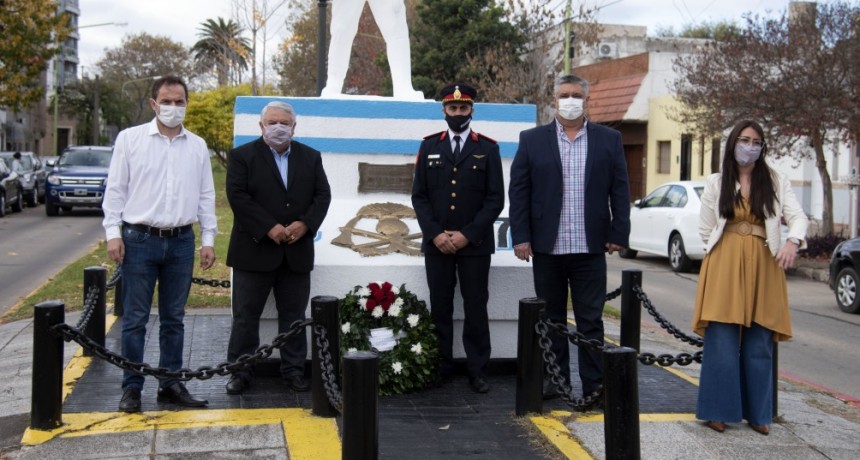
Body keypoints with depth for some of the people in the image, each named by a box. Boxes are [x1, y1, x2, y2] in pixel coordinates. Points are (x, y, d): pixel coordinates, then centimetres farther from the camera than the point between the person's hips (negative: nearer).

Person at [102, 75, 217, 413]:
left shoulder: (197, 146, 9)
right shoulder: (130, 139, 2)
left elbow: (206, 196, 11)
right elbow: (115, 190, 1)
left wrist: (209, 240, 6)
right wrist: (113, 233, -7)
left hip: (181, 242, 3)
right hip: (139, 239, -3)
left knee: (174, 319, 10)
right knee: (135, 319, 1)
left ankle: (171, 384, 18)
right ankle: (132, 388, 9)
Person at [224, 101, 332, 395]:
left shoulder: (311, 157, 10)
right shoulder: (242, 156, 0)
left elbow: (323, 195, 5)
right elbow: (237, 196, -10)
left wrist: (305, 224, -12)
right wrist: (269, 228, -18)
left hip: (297, 252, 3)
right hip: (254, 250, -3)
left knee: (293, 315, 9)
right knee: (246, 315, 4)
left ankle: (293, 370, 18)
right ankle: (240, 372, 14)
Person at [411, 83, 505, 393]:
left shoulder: (488, 148, 3)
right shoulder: (429, 146, 8)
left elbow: (495, 199, -2)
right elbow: (419, 196, 5)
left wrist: (468, 234, -10)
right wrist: (435, 234, -8)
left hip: (475, 244, -1)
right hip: (436, 244, 2)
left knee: (476, 308, 2)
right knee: (440, 307, 6)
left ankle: (477, 370, 10)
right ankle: (440, 368, 15)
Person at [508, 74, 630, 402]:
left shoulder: (609, 140, 6)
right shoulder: (532, 140, 4)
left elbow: (620, 190, 5)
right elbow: (518, 191, 2)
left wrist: (618, 233, -2)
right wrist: (521, 236, -5)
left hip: (590, 248, 0)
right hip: (547, 247, 0)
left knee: (590, 319, 5)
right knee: (552, 318, 10)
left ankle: (594, 383, 12)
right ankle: (554, 379, 20)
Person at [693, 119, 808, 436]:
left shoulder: (776, 183, 7)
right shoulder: (716, 183, 7)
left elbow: (798, 216, -5)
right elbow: (705, 229, 9)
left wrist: (793, 242, -24)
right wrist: (731, 253, 7)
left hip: (763, 268, 1)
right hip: (724, 267, -1)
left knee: (759, 345, 2)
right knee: (722, 342, -4)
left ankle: (758, 413, 11)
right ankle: (718, 410, 4)